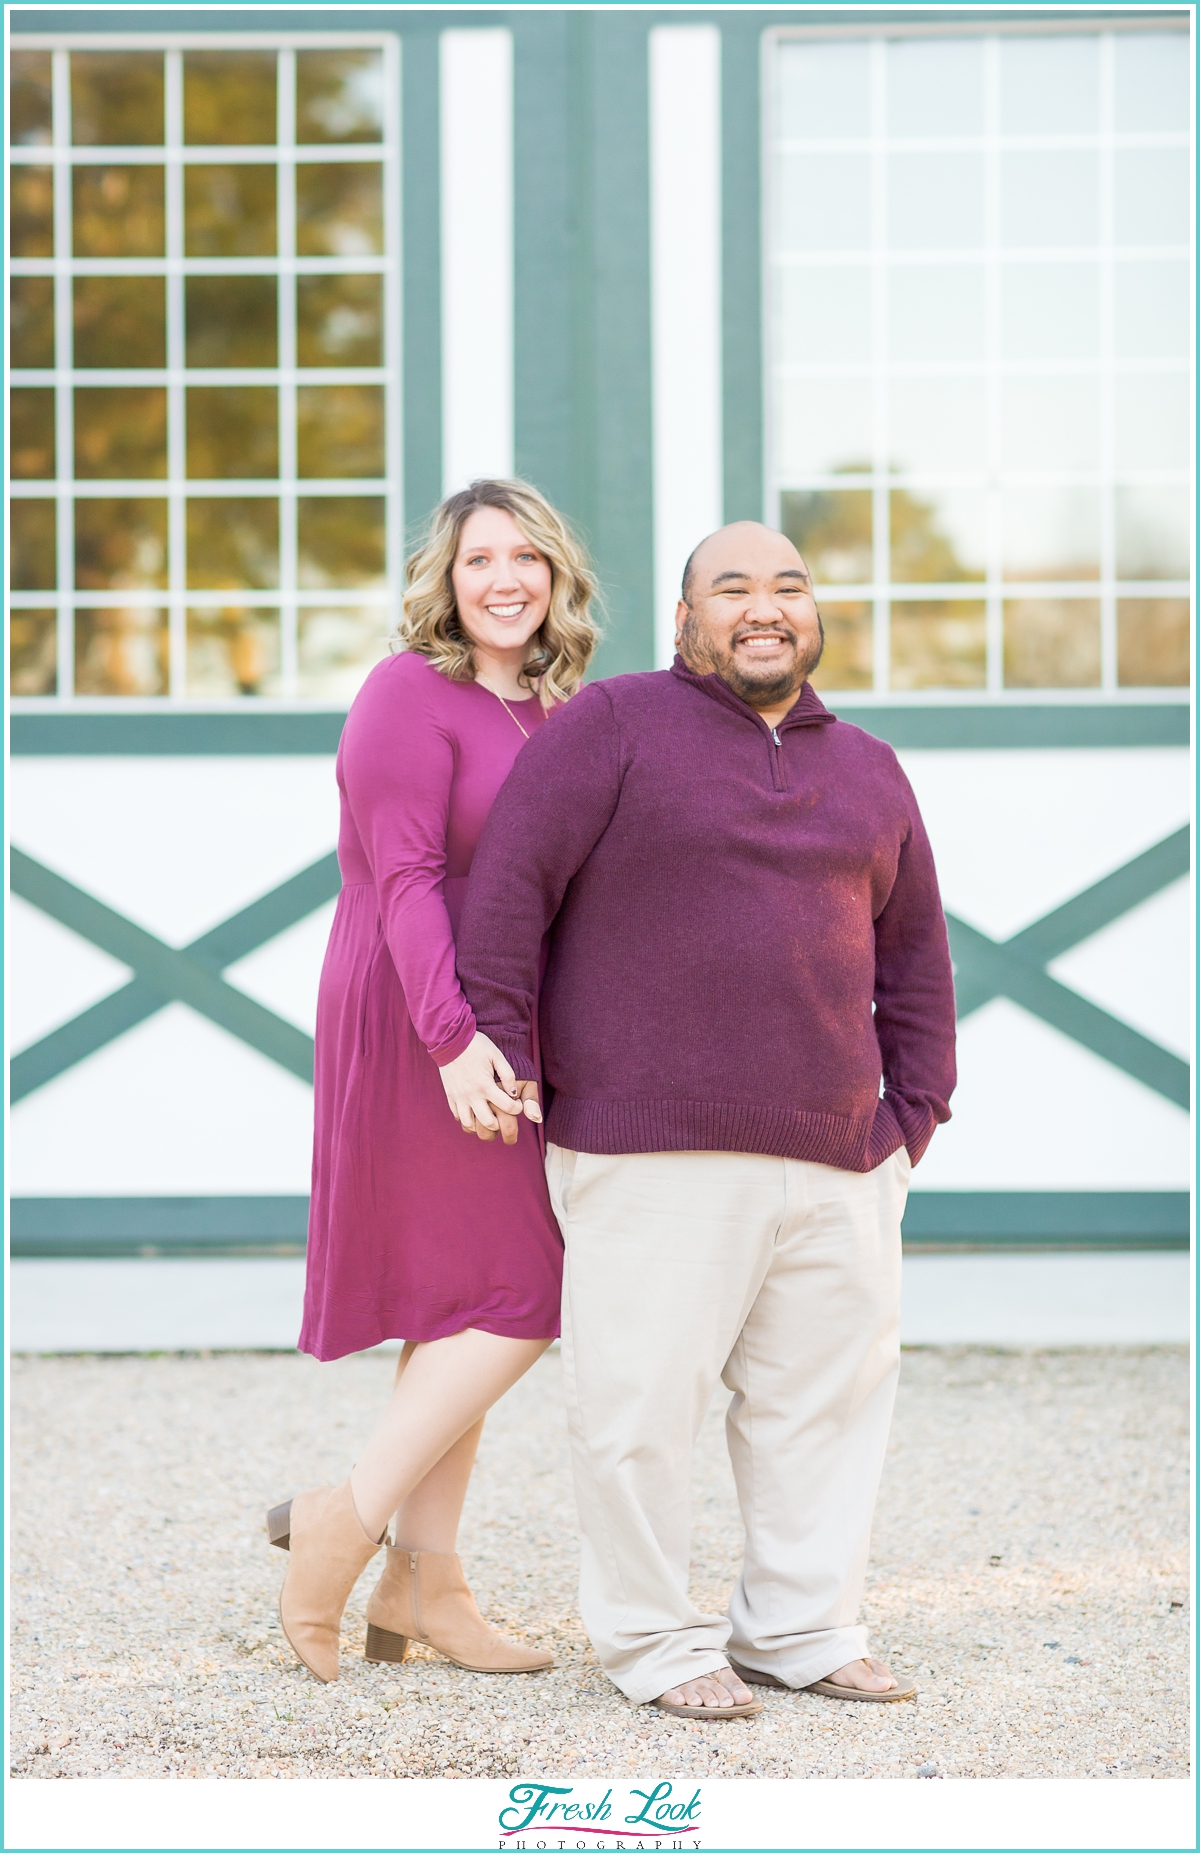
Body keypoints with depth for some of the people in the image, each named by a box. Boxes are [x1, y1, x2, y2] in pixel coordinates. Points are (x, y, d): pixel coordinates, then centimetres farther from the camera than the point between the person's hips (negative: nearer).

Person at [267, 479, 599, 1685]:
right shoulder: (413, 697, -12)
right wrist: (454, 1036, -30)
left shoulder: (551, 712, 14)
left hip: (497, 1037, 9)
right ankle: (347, 1520, -2)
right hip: (423, 1033, -9)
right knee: (522, 1301, -10)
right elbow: (406, 883, -20)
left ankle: (422, 1584, 14)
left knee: (463, 1309, 9)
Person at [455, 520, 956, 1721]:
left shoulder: (868, 772, 16)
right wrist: (502, 1059, -12)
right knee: (640, 1400, -3)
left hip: (834, 1160, 6)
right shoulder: (616, 725, -2)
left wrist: (915, 1111, 14)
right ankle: (648, 1637, 12)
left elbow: (912, 948, 23)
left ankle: (800, 1630, 23)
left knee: (828, 1394, 10)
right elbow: (504, 883, -7)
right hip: (654, 1158, -6)